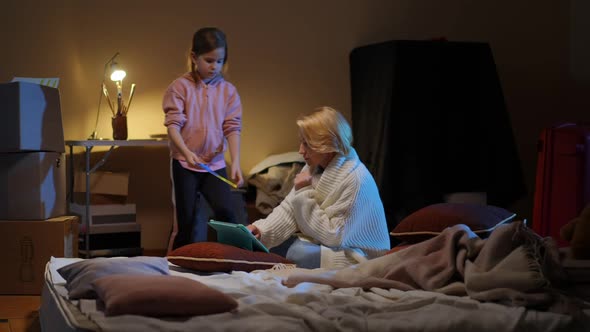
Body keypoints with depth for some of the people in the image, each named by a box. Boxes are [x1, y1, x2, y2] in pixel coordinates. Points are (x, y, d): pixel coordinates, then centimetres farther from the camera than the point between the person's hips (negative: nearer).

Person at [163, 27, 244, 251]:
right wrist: (186, 151, -27)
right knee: (187, 220, 2)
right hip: (184, 163, -2)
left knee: (225, 211, -13)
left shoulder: (228, 91, 3)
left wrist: (235, 162, -12)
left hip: (215, 163, 2)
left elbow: (232, 128, -1)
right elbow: (173, 123, -11)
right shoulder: (181, 87, -5)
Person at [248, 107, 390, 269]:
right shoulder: (313, 168, -1)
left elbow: (333, 236, -23)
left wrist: (305, 193, -23)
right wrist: (261, 230, -20)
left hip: (358, 257, -7)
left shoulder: (356, 180, -25)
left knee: (298, 253, -26)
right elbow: (288, 208, -3)